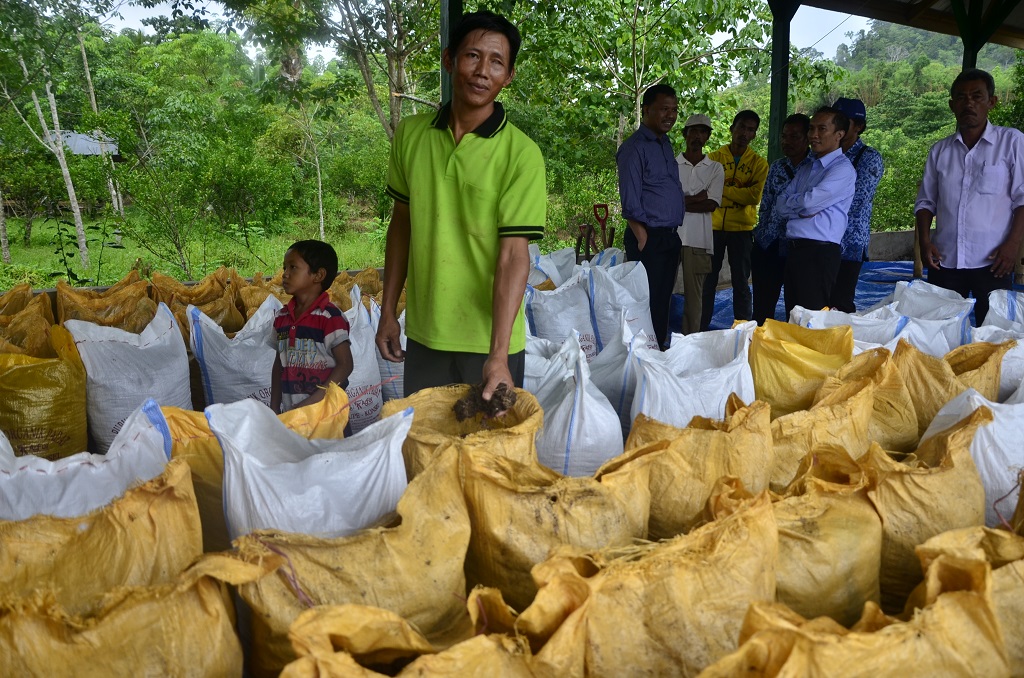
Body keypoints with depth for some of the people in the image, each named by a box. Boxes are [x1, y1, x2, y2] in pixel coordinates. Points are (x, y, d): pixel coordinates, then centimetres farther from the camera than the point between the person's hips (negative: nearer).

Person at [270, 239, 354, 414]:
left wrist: (309, 403, -18)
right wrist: (274, 408, 9)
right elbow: (279, 364, 16)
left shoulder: (329, 317, -11)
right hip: (289, 412, 5)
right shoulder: (281, 317, 8)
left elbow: (345, 365, -14)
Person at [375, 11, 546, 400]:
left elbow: (513, 257, -18)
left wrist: (498, 356, -25)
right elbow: (401, 223, 9)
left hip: (489, 340, -3)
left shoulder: (521, 155, -13)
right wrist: (388, 311, 9)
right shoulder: (410, 134, 0)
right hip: (422, 335, 4)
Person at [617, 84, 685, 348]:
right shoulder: (635, 147, -10)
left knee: (662, 304, 13)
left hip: (670, 237, 8)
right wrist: (643, 239, -16)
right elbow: (631, 204, -14)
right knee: (648, 304, -5)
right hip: (649, 237, -8)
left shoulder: (665, 143, 17)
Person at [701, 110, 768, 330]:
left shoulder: (759, 163, 3)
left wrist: (723, 189, -13)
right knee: (707, 281, 5)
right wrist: (739, 194, -13)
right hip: (714, 227, 1)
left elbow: (754, 196, -12)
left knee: (741, 283, 6)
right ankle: (701, 329, 14)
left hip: (742, 229, -1)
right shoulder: (715, 158, 6)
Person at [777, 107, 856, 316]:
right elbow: (781, 205, 10)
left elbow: (809, 202, -17)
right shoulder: (806, 169, 20)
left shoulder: (843, 169, -6)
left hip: (819, 253, -8)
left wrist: (791, 202, 3)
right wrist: (803, 209, -8)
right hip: (794, 250, 8)